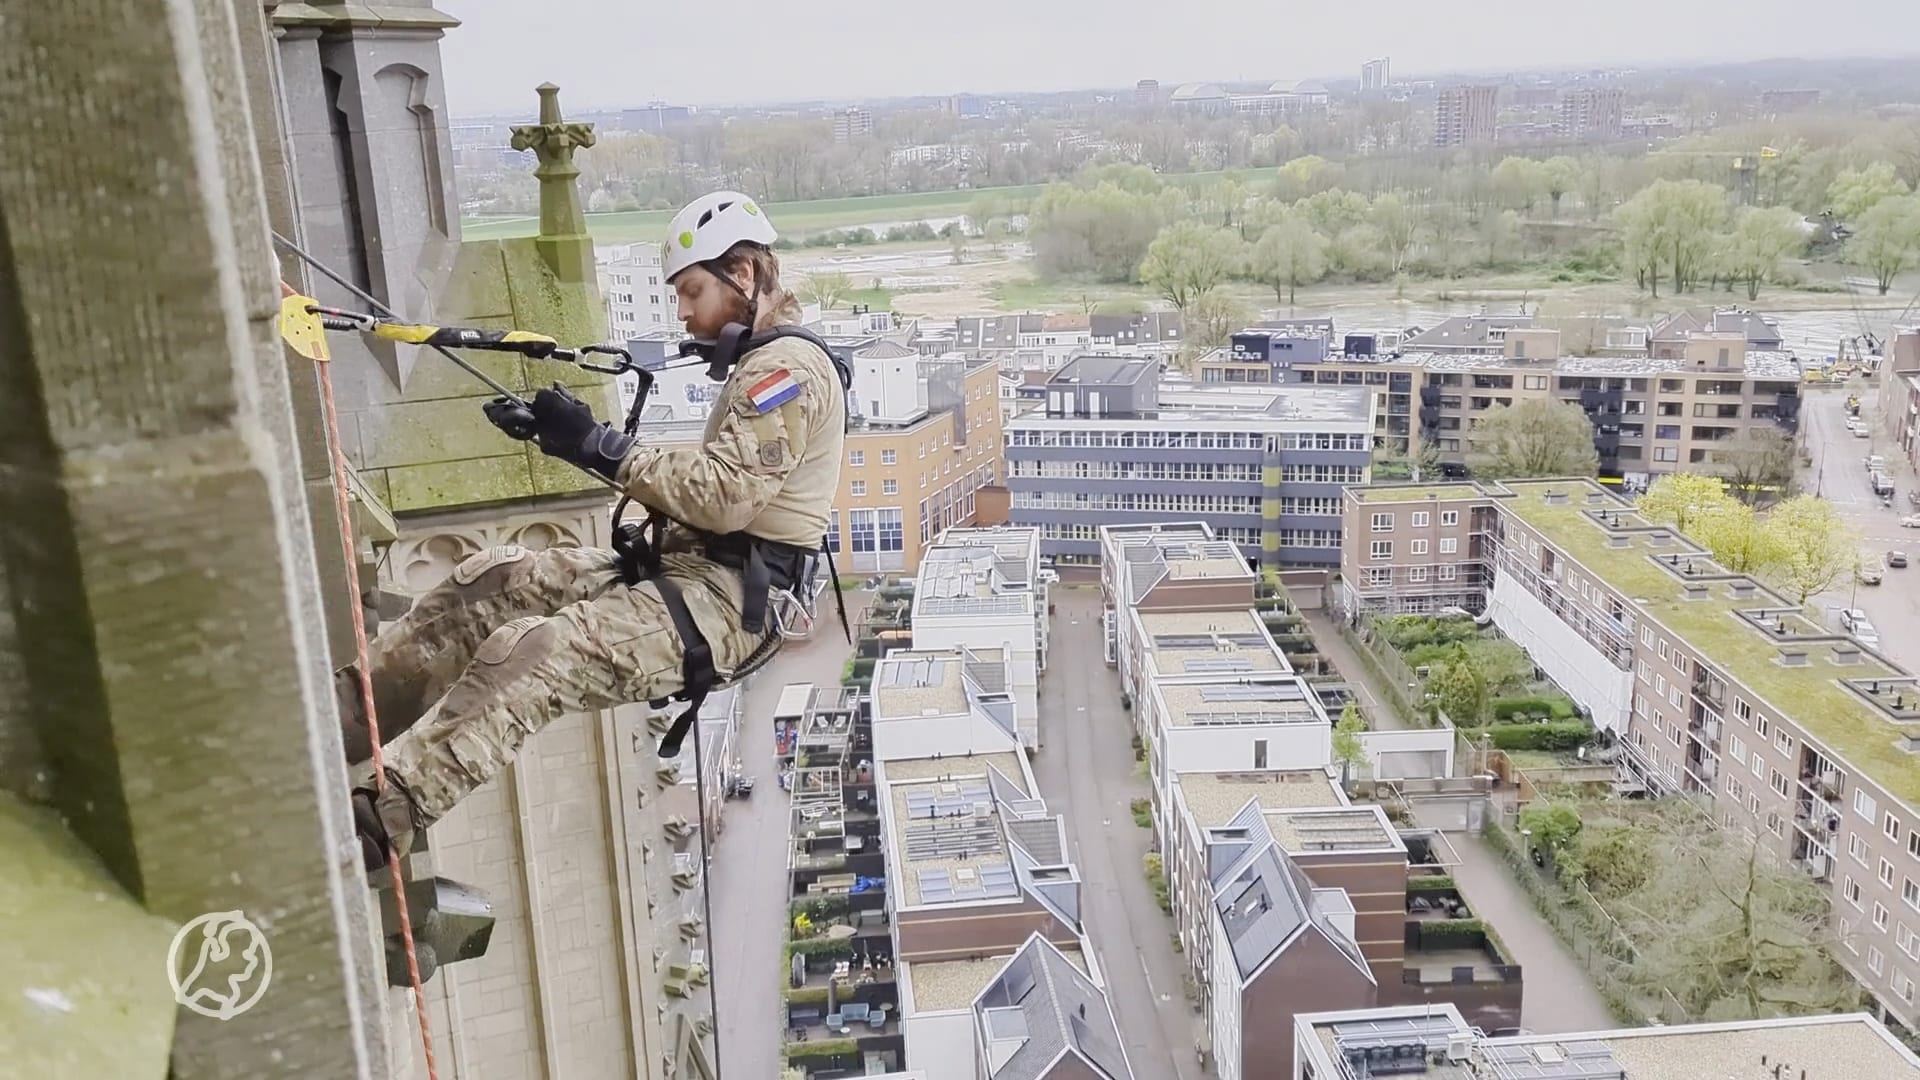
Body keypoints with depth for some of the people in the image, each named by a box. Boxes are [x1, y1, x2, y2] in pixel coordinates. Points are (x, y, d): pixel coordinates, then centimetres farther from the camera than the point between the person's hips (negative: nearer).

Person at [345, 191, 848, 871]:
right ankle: (335, 720, -7)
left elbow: (724, 496, -21)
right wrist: (572, 437, 6)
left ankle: (373, 818, -31)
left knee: (530, 655, -27)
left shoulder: (790, 367, -10)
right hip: (685, 566, 10)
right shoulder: (758, 363, 22)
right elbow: (713, 488, 16)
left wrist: (599, 446, -14)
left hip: (730, 599, -10)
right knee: (490, 581, -2)